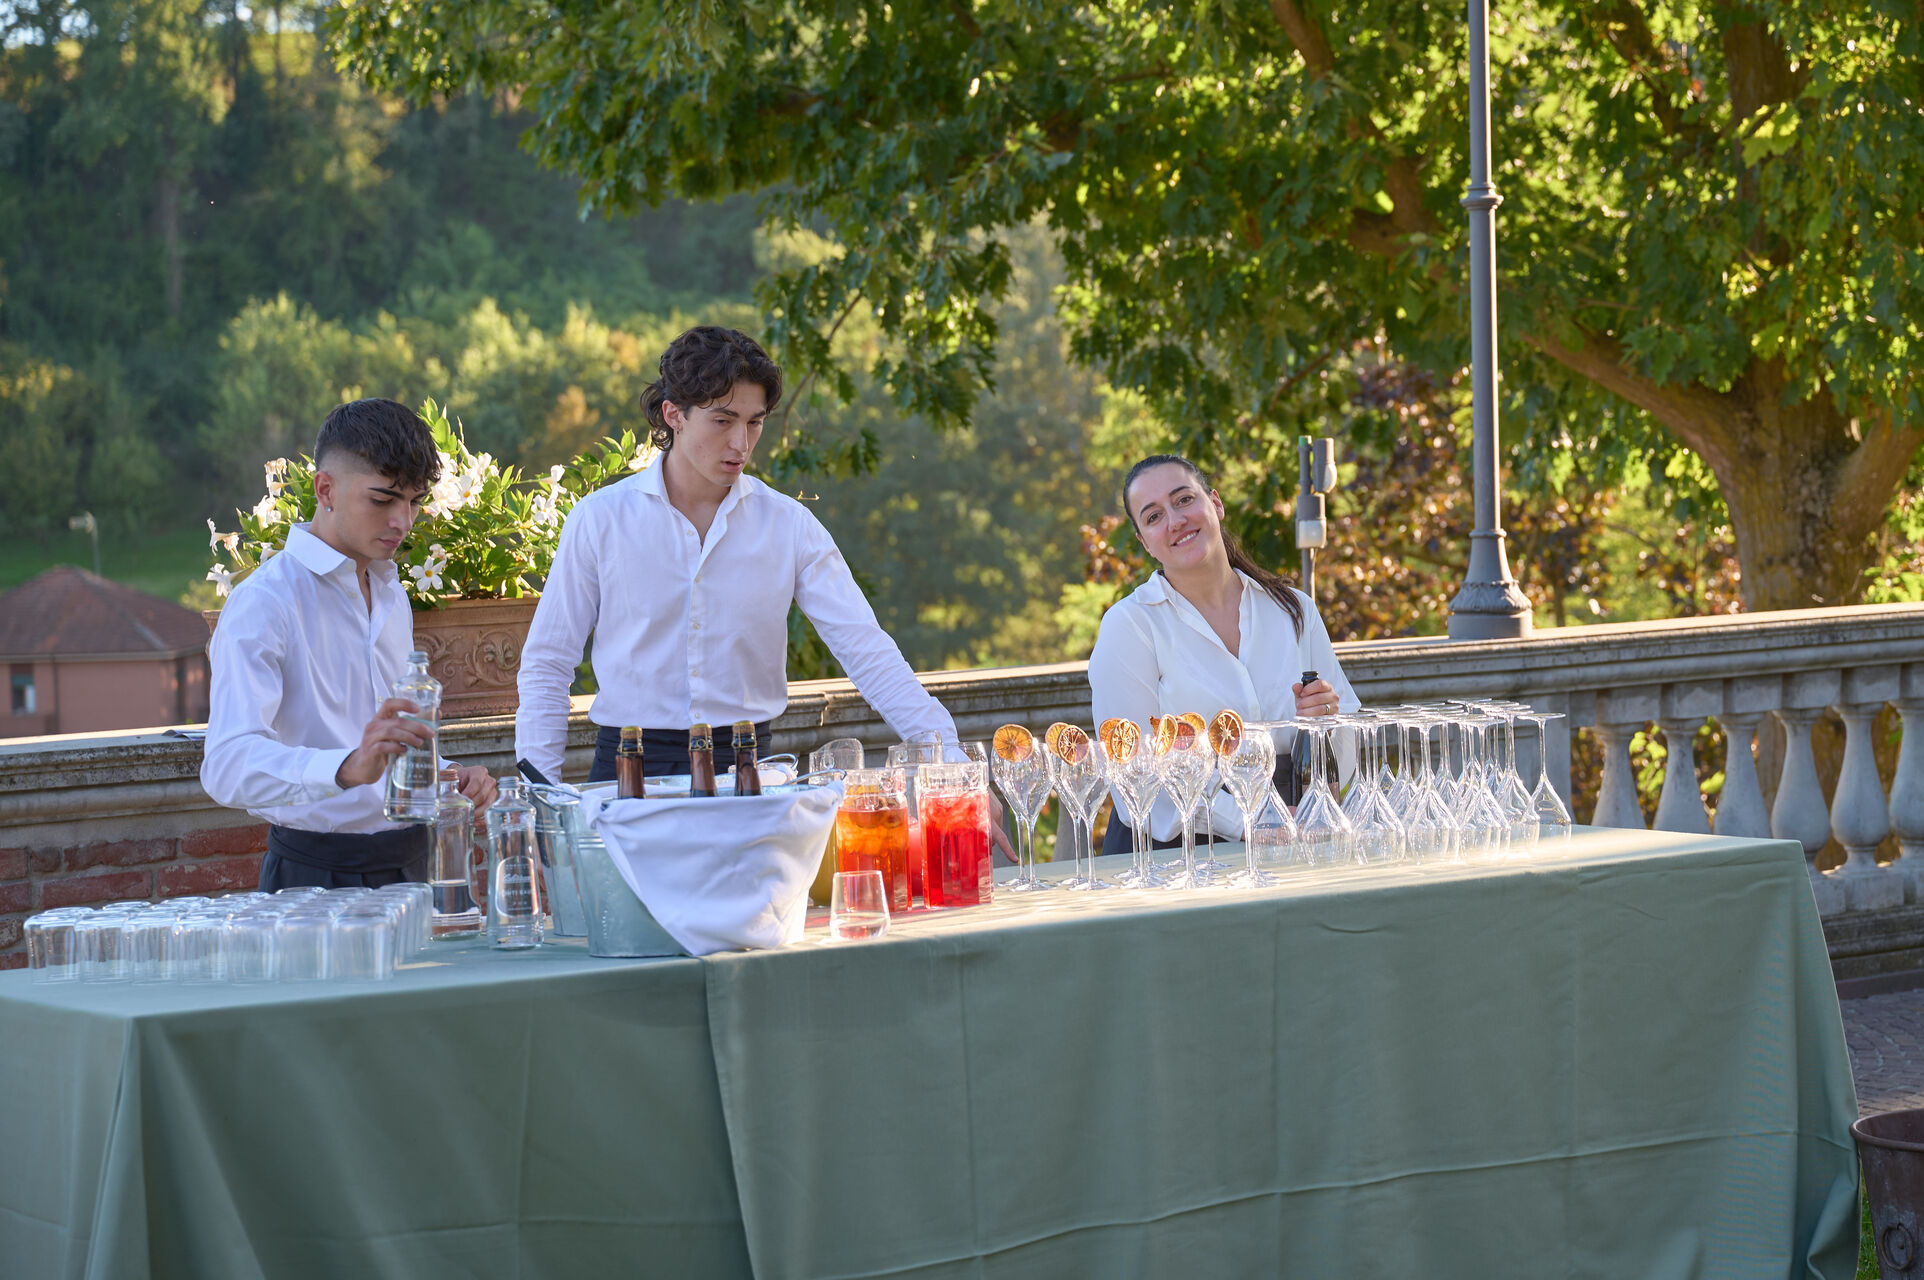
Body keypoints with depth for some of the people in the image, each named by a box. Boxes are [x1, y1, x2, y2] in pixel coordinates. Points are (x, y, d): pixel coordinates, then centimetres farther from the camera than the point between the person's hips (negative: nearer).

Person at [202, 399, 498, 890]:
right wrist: (349, 768, -40)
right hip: (319, 879, -6)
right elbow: (228, 764, -24)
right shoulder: (265, 601, -10)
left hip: (410, 867, 6)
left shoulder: (391, 594, 18)